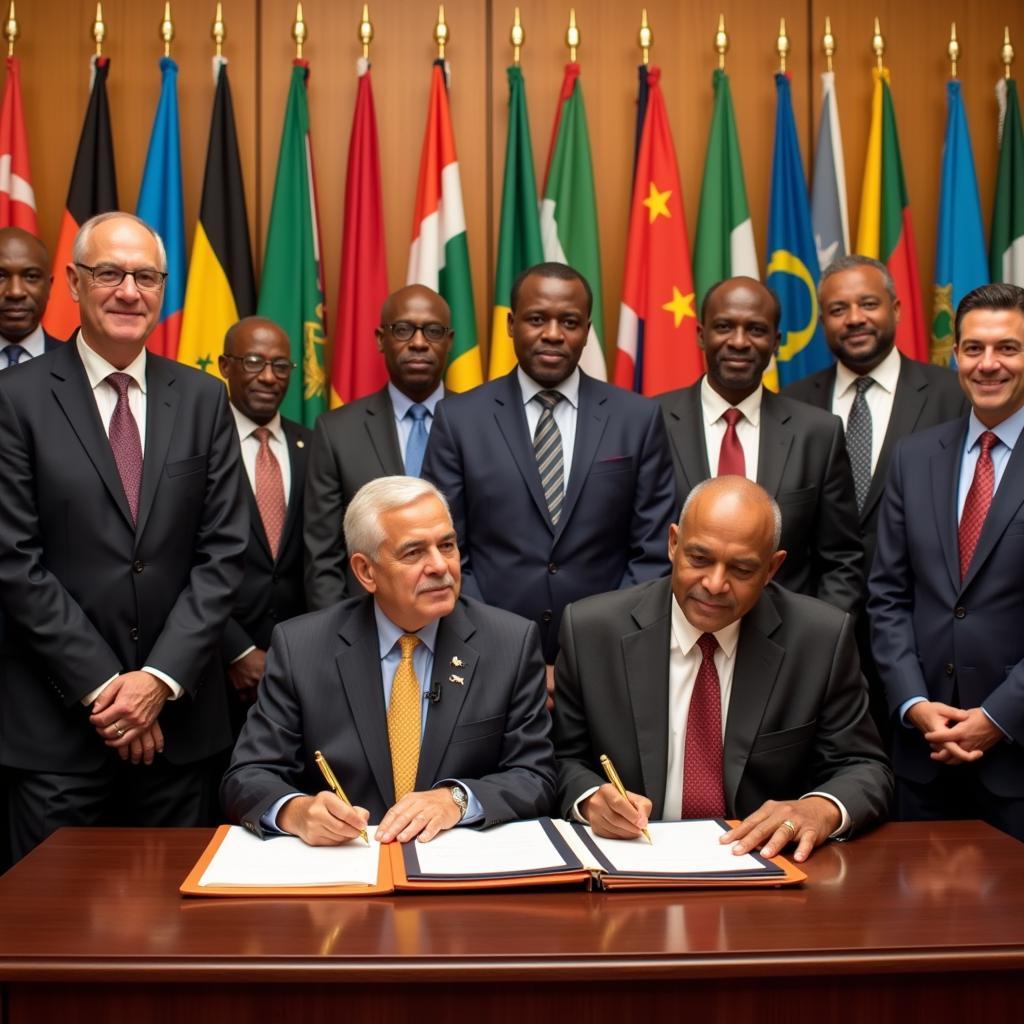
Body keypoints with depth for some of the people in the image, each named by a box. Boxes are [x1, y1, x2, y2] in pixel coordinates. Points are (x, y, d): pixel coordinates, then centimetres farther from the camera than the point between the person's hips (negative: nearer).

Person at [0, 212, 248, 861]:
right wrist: (102, 686, -11)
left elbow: (224, 550, 1)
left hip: (177, 714, 3)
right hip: (57, 718, -2)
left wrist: (161, 678, -8)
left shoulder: (204, 400, 6)